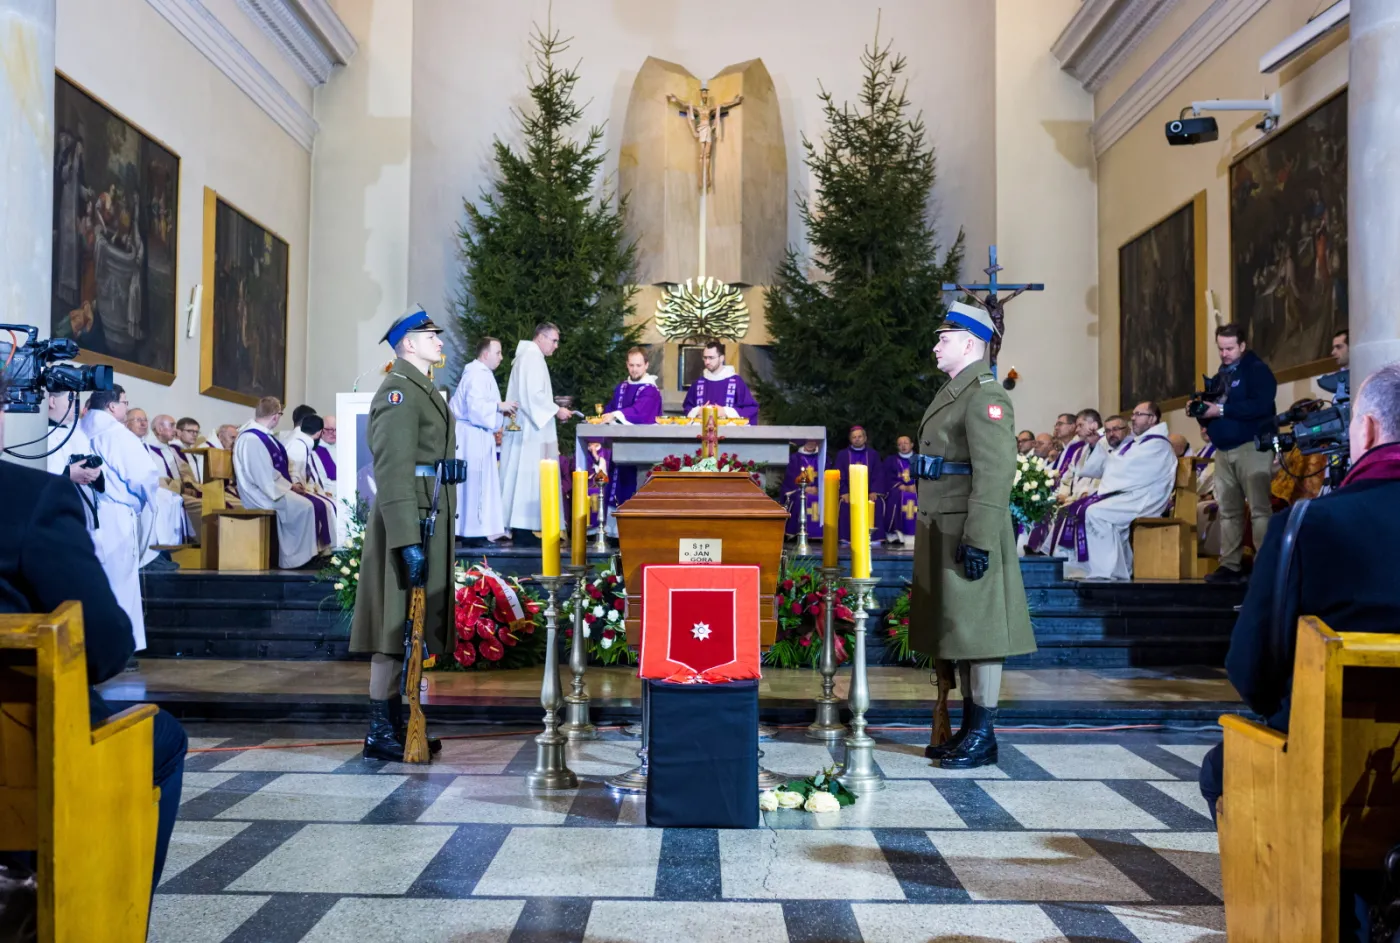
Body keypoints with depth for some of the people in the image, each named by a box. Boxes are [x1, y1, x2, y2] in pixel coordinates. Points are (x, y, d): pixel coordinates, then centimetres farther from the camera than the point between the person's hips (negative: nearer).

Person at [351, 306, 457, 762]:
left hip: (428, 522, 10)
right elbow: (393, 471, -20)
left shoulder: (423, 390, 20)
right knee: (395, 632, -5)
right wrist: (408, 541, -25)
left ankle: (397, 725, 22)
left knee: (408, 633, 13)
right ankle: (380, 734, 3)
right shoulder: (398, 391, -12)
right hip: (408, 524, -10)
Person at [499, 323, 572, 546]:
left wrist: (554, 409, 14)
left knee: (525, 478, 8)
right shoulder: (532, 357, -12)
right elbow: (533, 394, -21)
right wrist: (556, 410, -12)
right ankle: (523, 532, -9)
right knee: (528, 477, -9)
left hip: (528, 428, 10)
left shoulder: (530, 356, 20)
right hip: (530, 430, -10)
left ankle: (521, 530, 10)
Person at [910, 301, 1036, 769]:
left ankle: (984, 737, 7)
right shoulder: (953, 392, 18)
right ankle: (968, 730, 23)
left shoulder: (985, 395, -13)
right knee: (958, 631, 14)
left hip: (969, 534, -10)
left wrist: (978, 539, -24)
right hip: (943, 533, 10)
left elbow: (996, 473, -20)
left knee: (978, 632, -2)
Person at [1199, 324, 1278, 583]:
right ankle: (1230, 565, 8)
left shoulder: (1257, 370, -3)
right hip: (1224, 450, 7)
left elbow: (1261, 406, -19)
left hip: (1252, 447, -7)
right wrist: (1201, 410, -3)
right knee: (1228, 511, 6)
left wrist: (1222, 409, -20)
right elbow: (1214, 411, 19)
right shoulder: (1220, 376, 19)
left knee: (1259, 509, -8)